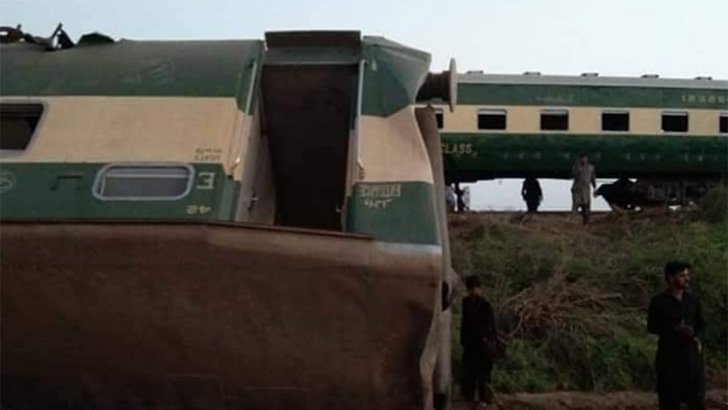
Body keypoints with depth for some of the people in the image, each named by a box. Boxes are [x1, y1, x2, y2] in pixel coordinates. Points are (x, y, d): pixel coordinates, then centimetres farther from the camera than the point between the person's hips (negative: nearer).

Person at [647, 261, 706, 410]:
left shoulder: (693, 301, 7)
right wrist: (675, 328, -18)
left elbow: (701, 324, 13)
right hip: (669, 354, -3)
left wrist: (697, 337, -8)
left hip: (691, 353, 3)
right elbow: (651, 327, -5)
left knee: (697, 396, 1)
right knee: (669, 398, 1)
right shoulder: (658, 302, -5)